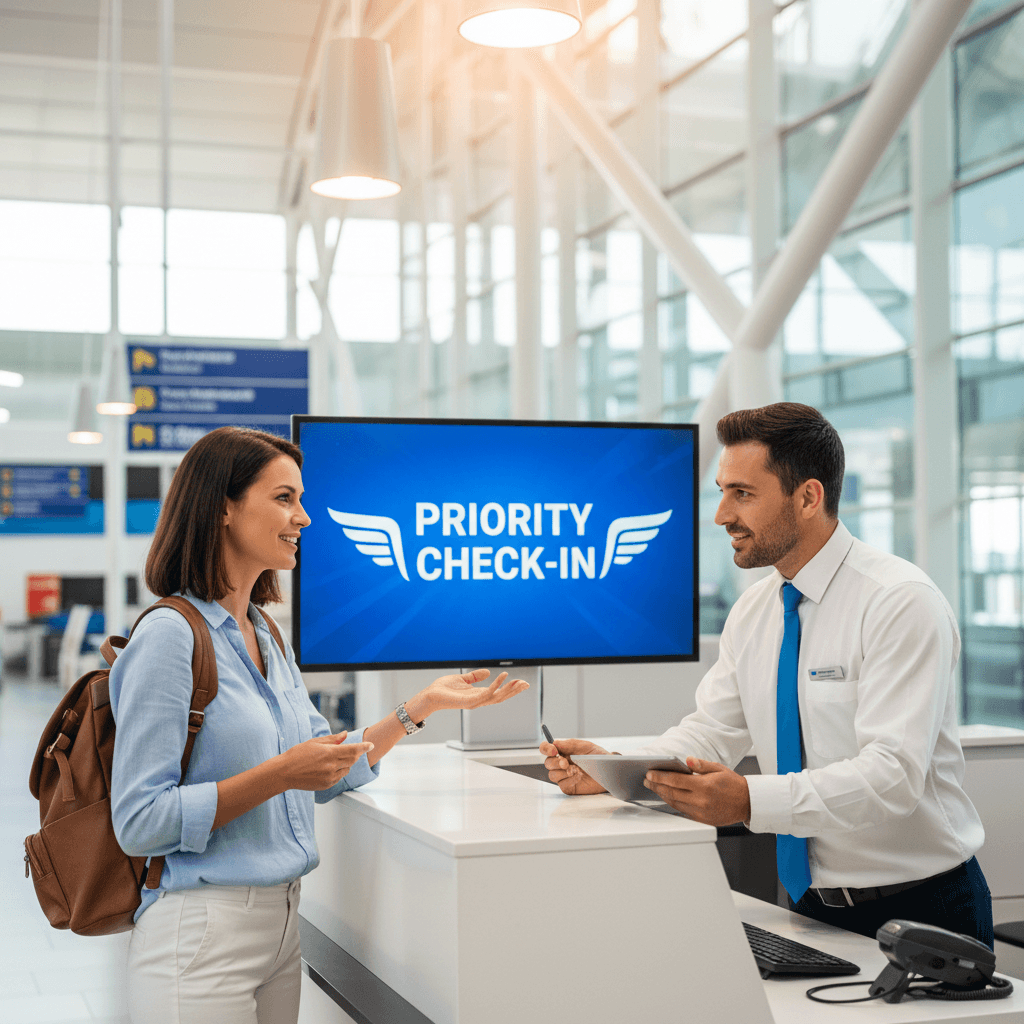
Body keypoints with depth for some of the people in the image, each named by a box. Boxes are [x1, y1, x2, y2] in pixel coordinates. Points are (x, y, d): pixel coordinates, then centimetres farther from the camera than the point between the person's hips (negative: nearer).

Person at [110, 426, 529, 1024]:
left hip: (282, 923, 8)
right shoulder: (171, 636, -15)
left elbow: (324, 773, 16)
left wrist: (423, 706, 10)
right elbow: (139, 823, -18)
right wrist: (279, 775, -23)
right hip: (202, 927, -8)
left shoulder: (268, 637, 11)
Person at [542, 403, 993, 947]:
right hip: (811, 904, 6)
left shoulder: (902, 603, -16)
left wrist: (751, 801, -37)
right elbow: (711, 732, 8)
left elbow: (892, 774, -25)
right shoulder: (752, 611, 8)